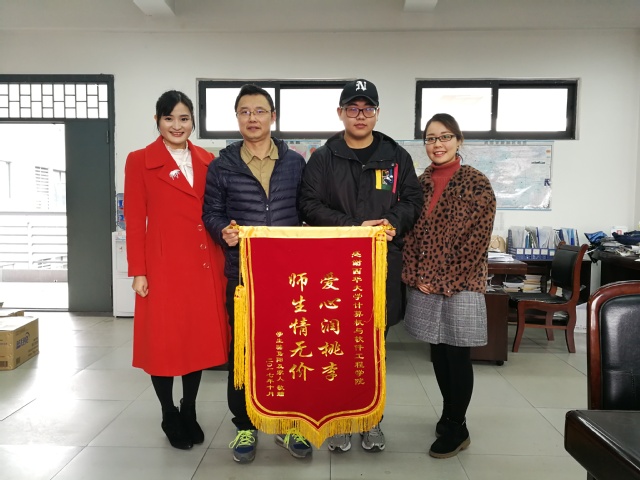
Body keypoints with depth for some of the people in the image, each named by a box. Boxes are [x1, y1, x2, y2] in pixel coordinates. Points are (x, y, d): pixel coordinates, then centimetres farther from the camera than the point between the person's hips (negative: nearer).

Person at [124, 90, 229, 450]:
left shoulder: (207, 160, 9)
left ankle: (190, 411, 30)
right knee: (164, 341, 5)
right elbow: (134, 221, -3)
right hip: (164, 266, -3)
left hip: (205, 266, 4)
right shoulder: (140, 161, -1)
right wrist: (138, 271, -7)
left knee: (201, 338, 10)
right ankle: (170, 416, 27)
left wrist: (223, 262, 7)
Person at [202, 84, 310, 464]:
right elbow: (211, 212, 5)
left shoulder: (295, 162, 6)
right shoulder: (222, 165, 3)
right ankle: (245, 425, 27)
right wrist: (224, 231, -15)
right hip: (241, 273, -1)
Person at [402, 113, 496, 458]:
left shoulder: (476, 184, -6)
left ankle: (455, 429, 19)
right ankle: (450, 416, 32)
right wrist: (415, 276, -2)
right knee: (438, 353, 14)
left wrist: (445, 283, -12)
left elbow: (476, 242, -10)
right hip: (424, 285, 5)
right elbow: (411, 234, 9)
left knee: (457, 356, 4)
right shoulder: (420, 184, 9)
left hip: (460, 286, -5)